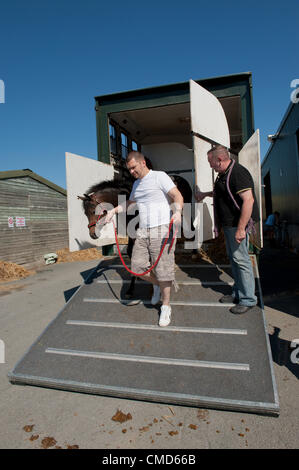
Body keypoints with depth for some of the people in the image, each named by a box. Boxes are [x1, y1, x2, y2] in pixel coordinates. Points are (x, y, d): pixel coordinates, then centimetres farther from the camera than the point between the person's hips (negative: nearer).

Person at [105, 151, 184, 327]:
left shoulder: (159, 176, -3)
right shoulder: (136, 184, 20)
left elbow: (178, 196, -14)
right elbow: (130, 203, 37)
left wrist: (178, 212, -33)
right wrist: (114, 210, 27)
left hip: (162, 230, -7)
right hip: (143, 232, 7)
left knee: (163, 270, -3)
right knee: (137, 267, 3)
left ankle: (166, 307, 13)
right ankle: (157, 285, 30)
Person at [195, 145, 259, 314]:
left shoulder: (238, 173, -18)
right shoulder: (223, 174, 14)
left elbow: (248, 200, -26)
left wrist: (241, 229, -29)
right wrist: (205, 194, 38)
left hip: (238, 224, -10)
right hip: (228, 224, 10)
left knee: (241, 259, -5)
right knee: (234, 259, 15)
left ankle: (248, 299, 7)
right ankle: (238, 294, 27)